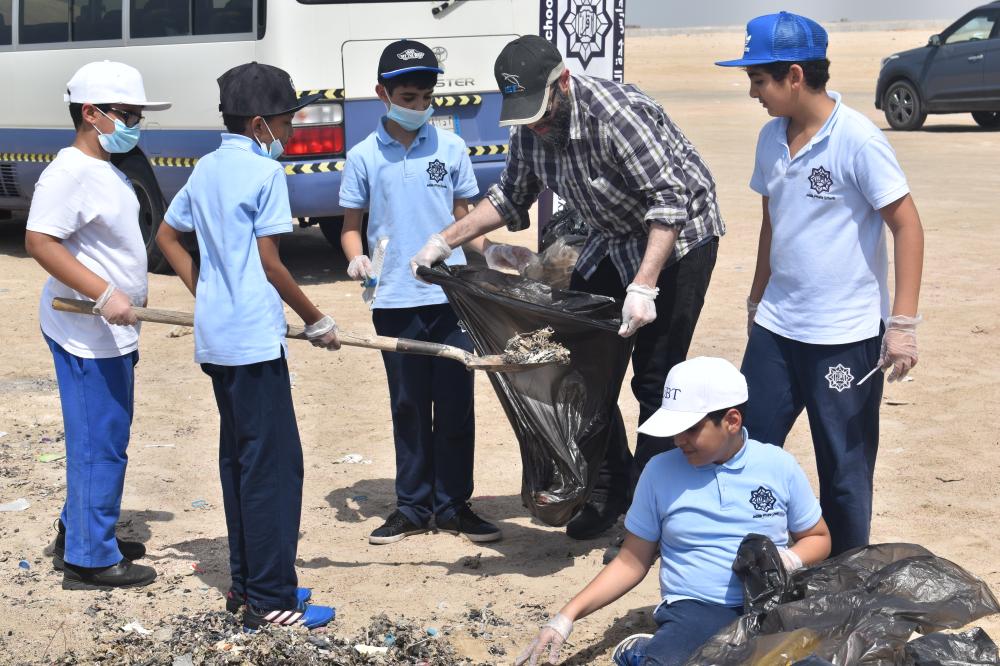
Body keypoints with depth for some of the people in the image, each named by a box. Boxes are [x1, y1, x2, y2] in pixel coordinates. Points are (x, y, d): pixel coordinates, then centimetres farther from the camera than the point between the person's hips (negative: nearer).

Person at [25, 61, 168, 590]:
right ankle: (89, 559, 5)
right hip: (87, 334, -10)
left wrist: (132, 291, 24)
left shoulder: (107, 169, 15)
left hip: (113, 331, 10)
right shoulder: (70, 172, -17)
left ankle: (78, 534, 32)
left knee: (107, 439, 19)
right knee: (97, 444, -4)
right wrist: (104, 294, -30)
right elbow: (39, 241, -25)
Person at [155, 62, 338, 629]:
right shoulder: (265, 172, -11)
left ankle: (247, 581, 24)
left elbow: (168, 236, 19)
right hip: (254, 338, -9)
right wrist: (318, 321, -2)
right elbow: (269, 262, -12)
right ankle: (270, 599, -3)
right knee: (275, 464, -5)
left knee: (239, 457, 16)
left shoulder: (206, 169, 13)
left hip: (215, 338, 9)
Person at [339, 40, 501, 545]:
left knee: (456, 404, 4)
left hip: (452, 296, 1)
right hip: (395, 300, 0)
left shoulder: (450, 148, 5)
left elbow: (464, 217, 11)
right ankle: (413, 506, 18)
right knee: (409, 407, 8)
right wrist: (356, 256, -13)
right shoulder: (363, 158, 2)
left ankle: (455, 504, 15)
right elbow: (351, 225, 7)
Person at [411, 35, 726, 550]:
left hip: (678, 236, -8)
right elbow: (511, 196, 11)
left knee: (655, 380, -7)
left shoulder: (614, 112, -32)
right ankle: (610, 489, 20)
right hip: (614, 240, 8)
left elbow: (670, 198, -33)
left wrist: (644, 286, -40)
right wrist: (444, 241, 3)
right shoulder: (531, 127, -7)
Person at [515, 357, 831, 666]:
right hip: (696, 610, -1)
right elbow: (632, 562, 11)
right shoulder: (660, 471, 5)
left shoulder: (779, 465, 5)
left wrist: (788, 560, -7)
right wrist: (568, 615, 1)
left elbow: (817, 538, 17)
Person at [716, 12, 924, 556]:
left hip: (846, 337, -7)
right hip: (776, 328, 7)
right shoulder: (772, 138, 5)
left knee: (844, 467, 5)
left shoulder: (857, 139, -16)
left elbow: (906, 225, -14)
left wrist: (903, 324, -18)